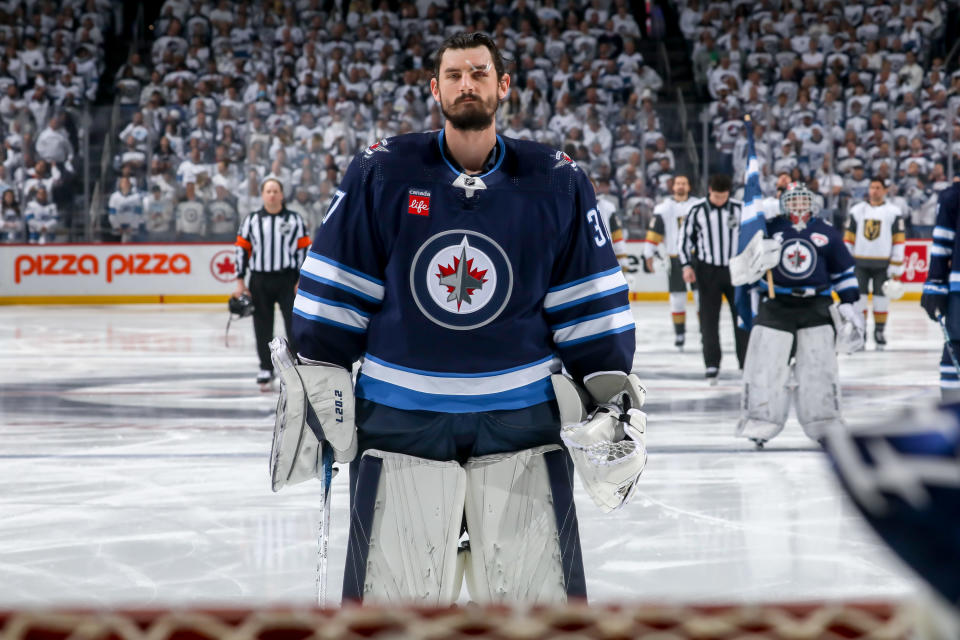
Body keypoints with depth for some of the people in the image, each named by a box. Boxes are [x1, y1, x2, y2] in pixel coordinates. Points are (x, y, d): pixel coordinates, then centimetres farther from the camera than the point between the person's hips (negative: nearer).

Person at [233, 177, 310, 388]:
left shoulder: (294, 220, 4)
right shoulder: (251, 220, 6)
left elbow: (304, 249, 3)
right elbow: (242, 249, 7)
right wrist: (240, 282, 2)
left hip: (287, 279, -1)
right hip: (259, 280, 1)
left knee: (294, 323, -6)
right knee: (262, 328, 4)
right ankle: (266, 369, 14)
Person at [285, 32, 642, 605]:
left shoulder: (557, 182, 1)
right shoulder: (383, 172, -2)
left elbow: (591, 303, 5)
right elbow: (334, 285, 2)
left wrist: (613, 397, 1)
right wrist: (317, 382, -1)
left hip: (521, 420, 1)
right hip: (400, 421, 0)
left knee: (540, 600, 4)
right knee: (394, 595, 3)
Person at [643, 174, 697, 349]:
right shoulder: (663, 208, 2)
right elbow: (654, 232, 1)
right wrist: (648, 255, -3)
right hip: (675, 259, 0)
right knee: (677, 297, 2)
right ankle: (679, 334, 11)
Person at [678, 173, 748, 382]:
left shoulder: (739, 208, -3)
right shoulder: (698, 210, -6)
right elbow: (685, 236, 2)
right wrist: (687, 265, -4)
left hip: (736, 269, 1)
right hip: (708, 271, -1)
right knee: (709, 318, 0)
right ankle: (712, 365, 6)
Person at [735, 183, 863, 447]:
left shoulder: (827, 234, 7)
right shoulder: (769, 229, 4)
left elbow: (843, 271, 13)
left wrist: (848, 304, 8)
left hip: (815, 308, 1)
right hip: (774, 306, -1)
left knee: (820, 366, 0)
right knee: (766, 364, -5)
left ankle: (826, 423, 8)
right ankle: (759, 421, 1)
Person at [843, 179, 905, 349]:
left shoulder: (893, 212, 2)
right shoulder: (857, 210, 7)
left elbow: (899, 239, 0)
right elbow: (848, 237, 8)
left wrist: (897, 267, -5)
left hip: (883, 264, -1)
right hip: (860, 262, 1)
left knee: (881, 297, 2)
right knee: (858, 296, -2)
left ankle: (879, 331, 12)